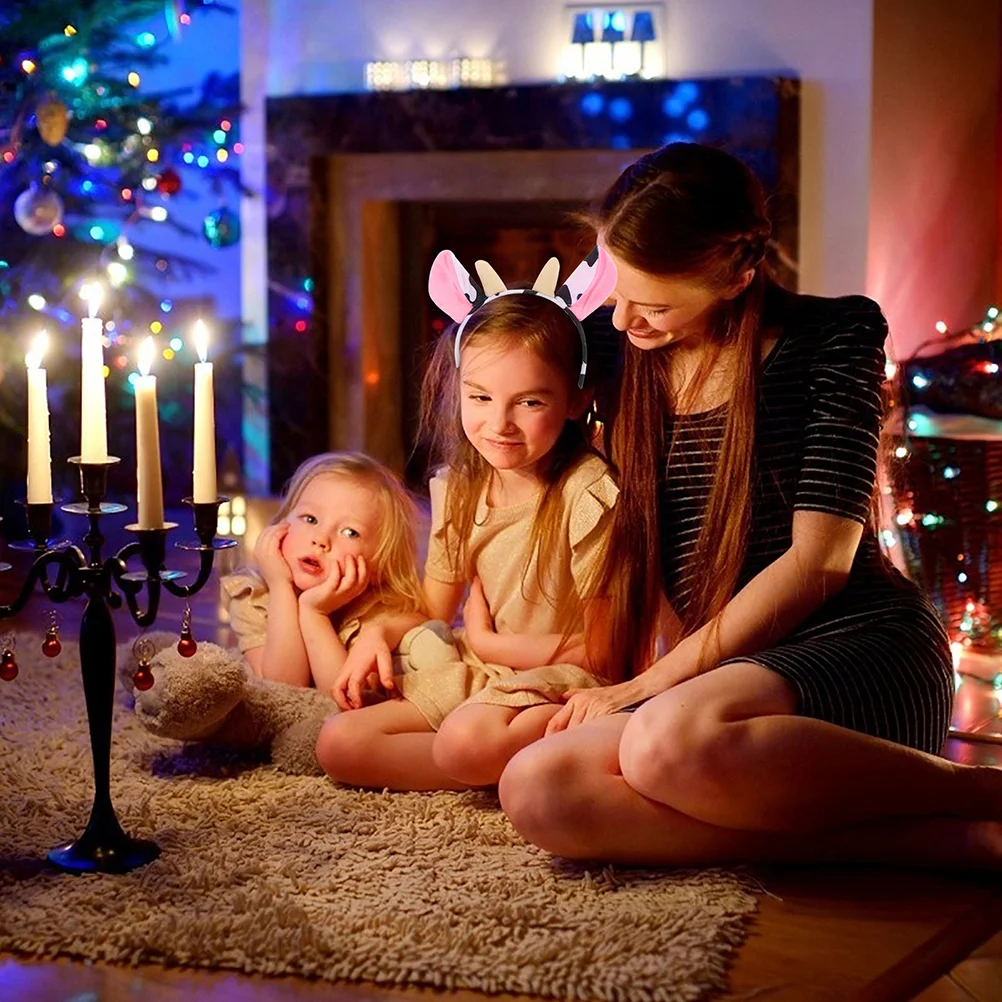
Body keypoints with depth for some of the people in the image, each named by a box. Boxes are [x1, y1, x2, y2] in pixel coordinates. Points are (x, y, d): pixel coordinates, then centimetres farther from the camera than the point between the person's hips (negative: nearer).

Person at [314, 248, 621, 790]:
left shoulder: (588, 493, -18)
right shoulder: (457, 488, 3)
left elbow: (599, 649, -15)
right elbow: (434, 612, 15)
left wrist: (485, 641, -6)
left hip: (559, 682, -7)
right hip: (477, 675, 8)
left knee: (468, 741, -36)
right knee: (338, 744, -5)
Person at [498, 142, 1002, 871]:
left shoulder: (835, 334, -3)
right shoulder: (635, 362, 13)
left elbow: (818, 559, -10)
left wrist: (646, 687, -12)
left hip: (860, 643, -6)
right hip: (730, 668, 6)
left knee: (670, 743, -40)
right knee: (536, 788, -26)